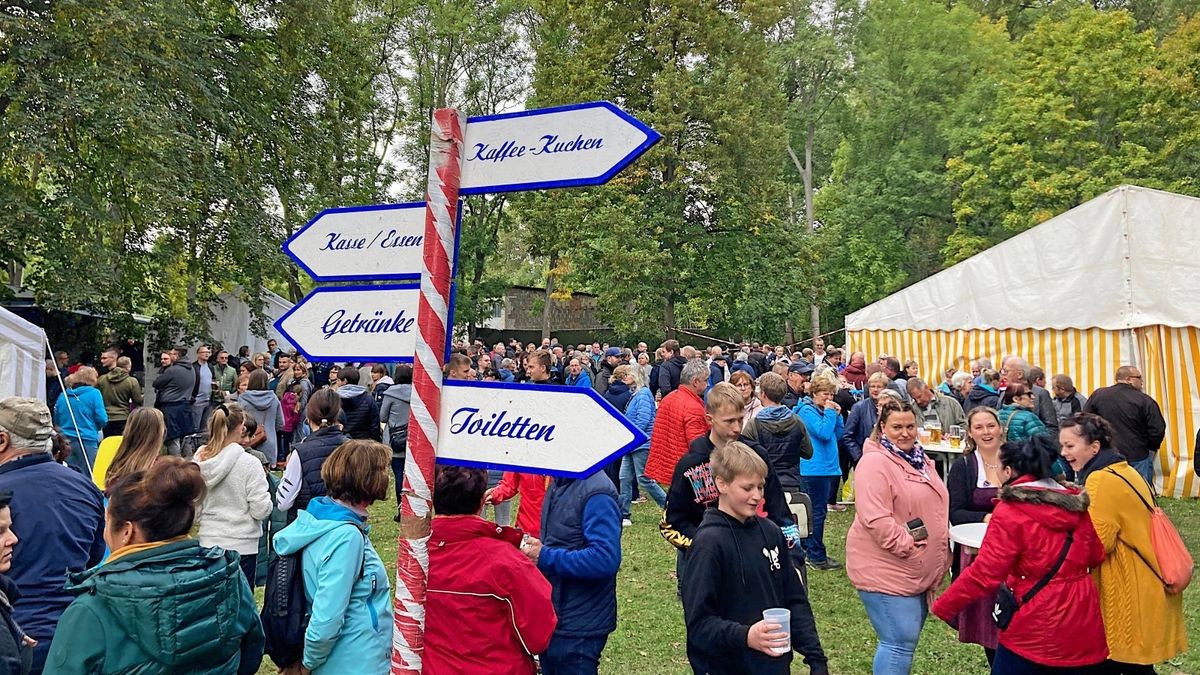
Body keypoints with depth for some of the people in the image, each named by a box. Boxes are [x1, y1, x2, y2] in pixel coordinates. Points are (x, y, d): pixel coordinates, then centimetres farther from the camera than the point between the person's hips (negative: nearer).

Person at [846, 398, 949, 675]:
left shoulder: (919, 459, 13)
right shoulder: (875, 463, -17)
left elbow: (934, 508, 23)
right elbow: (875, 519, -25)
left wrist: (939, 554, 16)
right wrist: (909, 549, -21)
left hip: (920, 570, 9)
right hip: (888, 569, -9)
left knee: (905, 639, 16)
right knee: (900, 642, -9)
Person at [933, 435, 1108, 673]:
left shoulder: (1010, 512, -16)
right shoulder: (1077, 503, 4)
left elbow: (985, 574, -18)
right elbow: (1096, 556, 16)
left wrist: (943, 606, -8)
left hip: (1034, 629, -6)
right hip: (1081, 627, 6)